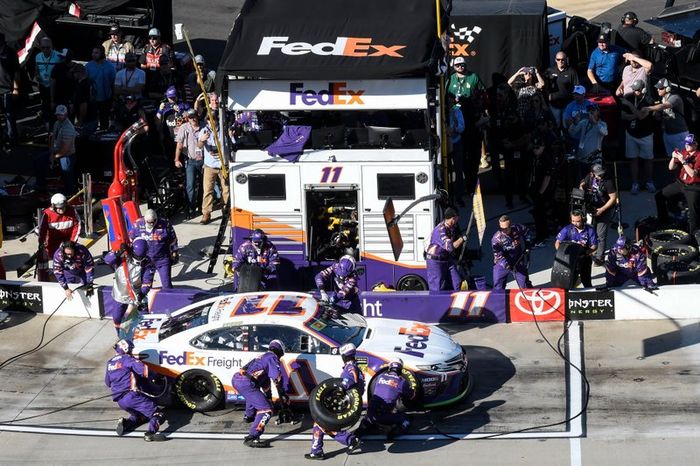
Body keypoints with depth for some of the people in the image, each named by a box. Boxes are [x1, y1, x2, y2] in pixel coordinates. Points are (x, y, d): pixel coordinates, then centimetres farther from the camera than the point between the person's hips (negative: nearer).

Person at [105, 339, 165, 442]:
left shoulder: (110, 362, 20)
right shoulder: (127, 359, -2)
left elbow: (107, 382, 30)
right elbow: (144, 369, -15)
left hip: (120, 401, 8)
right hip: (131, 395, -7)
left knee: (140, 415, 29)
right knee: (157, 413, -9)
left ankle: (125, 423, 2)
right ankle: (150, 433, -35)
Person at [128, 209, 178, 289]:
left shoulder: (165, 225, -12)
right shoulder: (138, 225, -8)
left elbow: (172, 240, 1)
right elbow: (131, 240, 7)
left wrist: (174, 254, 7)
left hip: (162, 259, -2)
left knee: (167, 284, -1)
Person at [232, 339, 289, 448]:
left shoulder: (263, 357, 29)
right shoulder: (272, 358, 3)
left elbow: (265, 381, 38)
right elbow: (277, 379, -7)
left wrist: (269, 397, 45)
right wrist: (284, 397, 0)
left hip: (236, 379, 10)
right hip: (246, 384, -10)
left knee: (253, 395, 42)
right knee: (266, 410, -12)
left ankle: (248, 416, 65)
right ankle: (251, 438, -22)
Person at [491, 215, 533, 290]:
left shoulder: (518, 229, -14)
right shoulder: (496, 238, -23)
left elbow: (526, 233, 11)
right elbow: (499, 255, -25)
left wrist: (527, 244, 5)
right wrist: (506, 265, -36)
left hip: (518, 263, 2)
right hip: (502, 264, -2)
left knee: (525, 285, 10)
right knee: (498, 287, -2)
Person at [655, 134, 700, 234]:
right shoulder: (683, 152, 4)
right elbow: (671, 168, 4)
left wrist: (683, 161, -27)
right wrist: (673, 158, -15)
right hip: (680, 183, 7)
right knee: (660, 196, 7)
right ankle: (663, 221, 21)